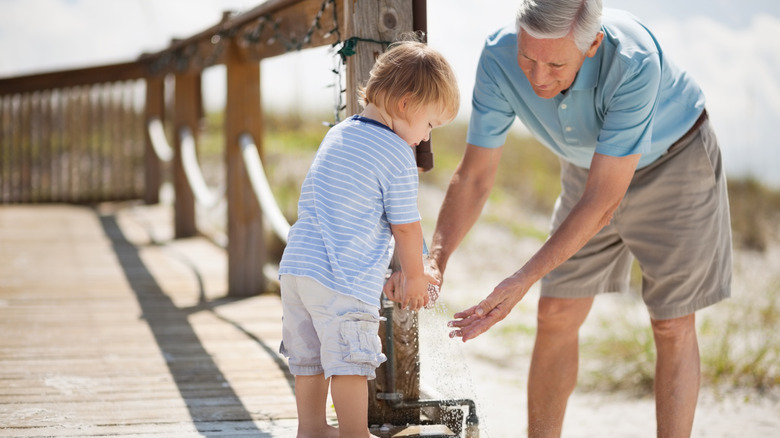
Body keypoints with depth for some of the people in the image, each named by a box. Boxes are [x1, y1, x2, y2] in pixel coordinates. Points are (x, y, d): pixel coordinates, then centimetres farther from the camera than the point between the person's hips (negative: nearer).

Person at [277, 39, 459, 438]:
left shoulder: (336, 135, 17)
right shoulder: (399, 157, -9)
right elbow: (405, 227, -5)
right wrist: (414, 279, 12)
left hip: (297, 265, 9)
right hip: (345, 279, -8)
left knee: (309, 357, 17)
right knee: (349, 360, -3)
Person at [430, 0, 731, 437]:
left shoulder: (635, 62, -41)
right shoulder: (499, 58, -27)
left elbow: (602, 202, -37)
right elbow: (473, 178, -19)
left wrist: (524, 280, -41)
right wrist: (434, 261, -33)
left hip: (674, 159, -4)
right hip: (590, 167, 4)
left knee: (672, 325, -3)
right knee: (556, 318, 2)